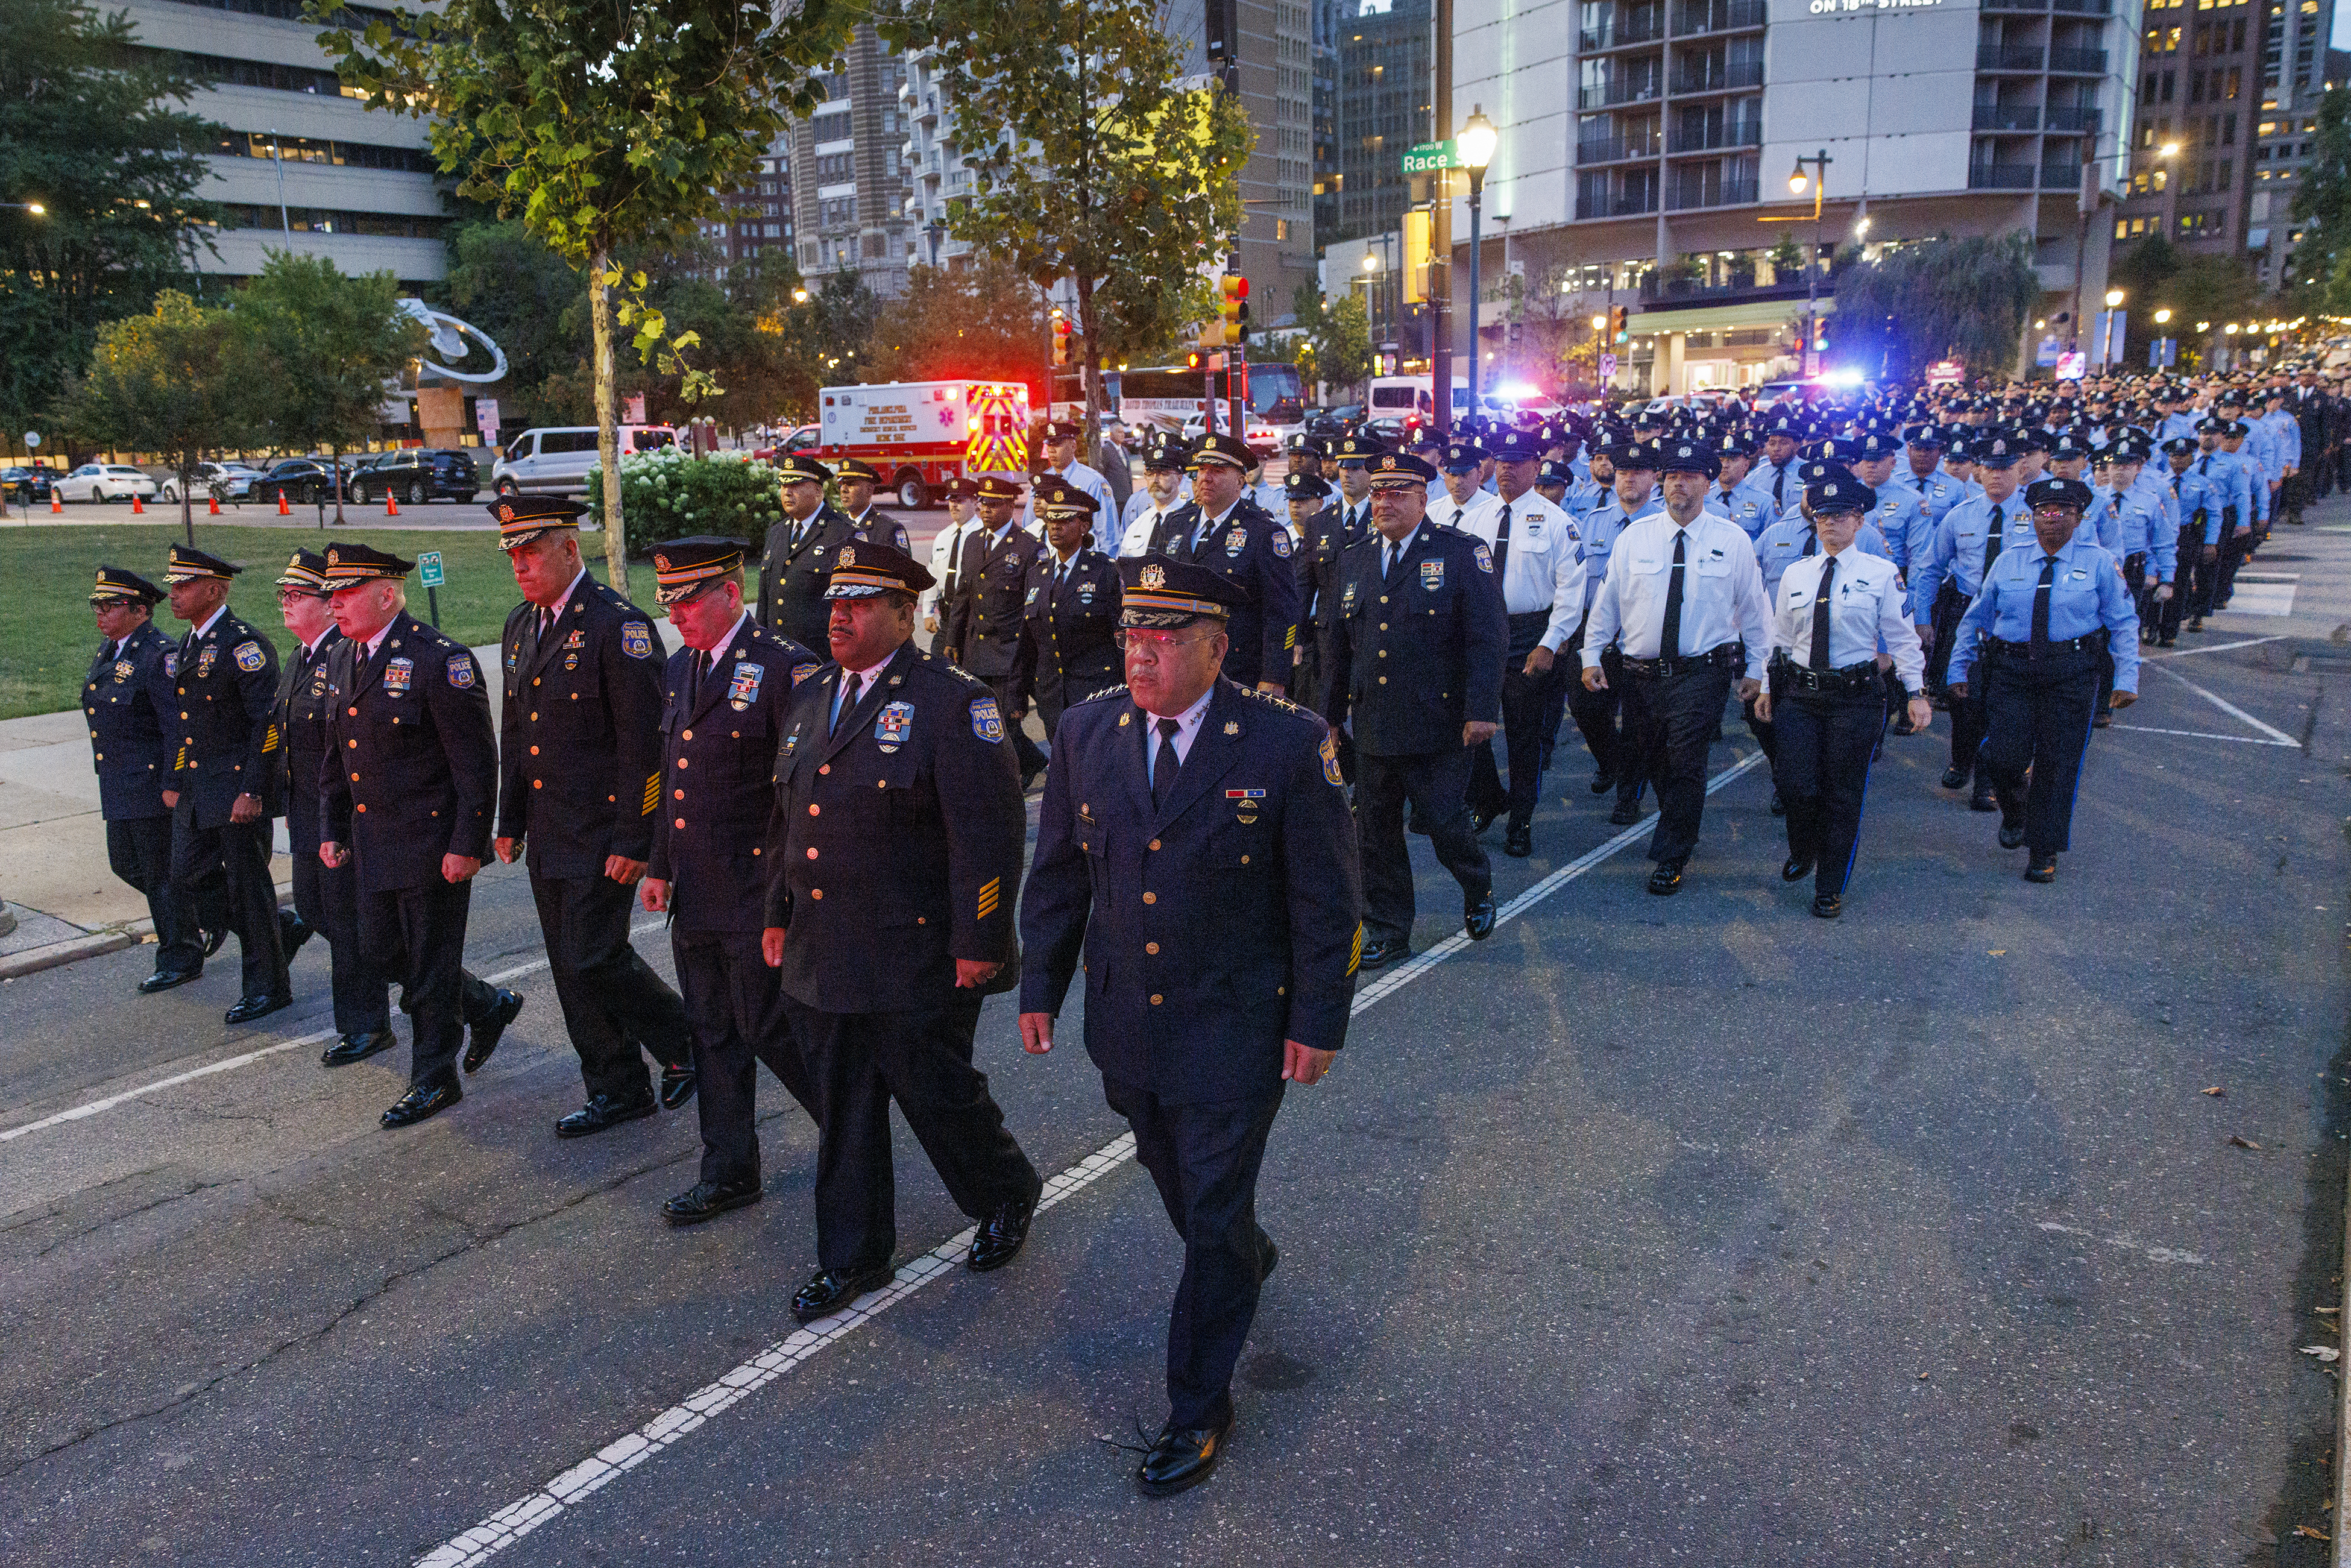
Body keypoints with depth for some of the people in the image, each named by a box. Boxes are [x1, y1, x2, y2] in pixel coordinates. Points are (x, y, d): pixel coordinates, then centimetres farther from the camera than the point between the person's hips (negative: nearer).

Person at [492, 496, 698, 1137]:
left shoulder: (619, 625, -14)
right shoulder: (520, 627, 12)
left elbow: (643, 742, -17)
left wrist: (634, 840, -19)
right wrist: (510, 820, 17)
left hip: (603, 832, -8)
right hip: (547, 836, 8)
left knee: (595, 960, -8)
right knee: (571, 966, 11)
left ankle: (684, 1039, 16)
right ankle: (618, 1091, 24)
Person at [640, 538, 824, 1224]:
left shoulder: (786, 668, -15)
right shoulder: (679, 670, 11)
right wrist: (659, 867, 17)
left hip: (758, 896, -8)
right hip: (694, 896, 8)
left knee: (766, 1027, -1)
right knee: (712, 1032, 14)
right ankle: (729, 1173, 27)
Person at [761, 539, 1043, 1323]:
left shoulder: (952, 701, -12)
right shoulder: (809, 698, 11)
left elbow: (989, 832, -16)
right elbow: (786, 815, 20)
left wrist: (979, 942, -18)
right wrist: (778, 913, 19)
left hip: (914, 959, -6)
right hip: (820, 957, 7)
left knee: (936, 1092, 6)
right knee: (842, 1109, 14)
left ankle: (1009, 1195, 35)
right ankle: (852, 1257, 29)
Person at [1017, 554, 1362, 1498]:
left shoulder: (1290, 744, -16)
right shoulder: (1087, 731, -3)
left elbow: (1326, 899, -10)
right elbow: (1059, 872, 7)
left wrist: (1318, 1023, -9)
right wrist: (1041, 987, 8)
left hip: (1236, 1031, -5)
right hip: (1126, 1022, 5)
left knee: (1214, 1213, 4)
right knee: (1169, 1172, 24)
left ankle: (1199, 1409, 24)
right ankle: (1246, 1260, 57)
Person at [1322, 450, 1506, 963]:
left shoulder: (1463, 553, -3)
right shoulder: (1353, 560, 12)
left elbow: (1488, 637, -8)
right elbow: (1339, 645, 17)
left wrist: (1482, 710, -15)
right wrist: (1330, 712, 17)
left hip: (1439, 726, -5)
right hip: (1372, 726, 5)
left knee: (1445, 823, 0)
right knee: (1376, 832, 9)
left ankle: (1477, 888, 32)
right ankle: (1387, 933, 22)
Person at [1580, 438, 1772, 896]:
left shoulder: (1732, 540, 1)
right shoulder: (1634, 535, 4)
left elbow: (1753, 606, 8)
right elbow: (1608, 599, 8)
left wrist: (1756, 668, 8)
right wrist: (1592, 656, 5)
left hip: (1702, 673, -3)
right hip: (1641, 672, 3)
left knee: (1685, 763, -7)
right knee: (1647, 761, 11)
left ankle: (1671, 860, 7)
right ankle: (1679, 829, 37)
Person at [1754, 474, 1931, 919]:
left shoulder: (1882, 573, -2)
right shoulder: (1795, 574, 8)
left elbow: (1902, 637, -1)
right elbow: (1780, 637, 15)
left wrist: (1916, 692, -4)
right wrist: (1767, 688, 15)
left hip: (1856, 697, -2)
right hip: (1799, 695, 3)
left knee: (1844, 795, 4)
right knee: (1795, 784, -3)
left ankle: (1830, 889, 18)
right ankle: (1802, 852, 31)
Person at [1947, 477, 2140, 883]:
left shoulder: (2099, 564, 4)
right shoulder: (2007, 563, 9)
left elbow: (2124, 624, 4)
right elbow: (1975, 619, 15)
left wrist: (2127, 679, -4)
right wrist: (1958, 668, 11)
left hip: (2072, 673, -1)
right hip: (2011, 670, 1)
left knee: (2058, 764, 1)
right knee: (2006, 757, -12)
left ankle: (2044, 851, 16)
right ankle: (2014, 813, 22)